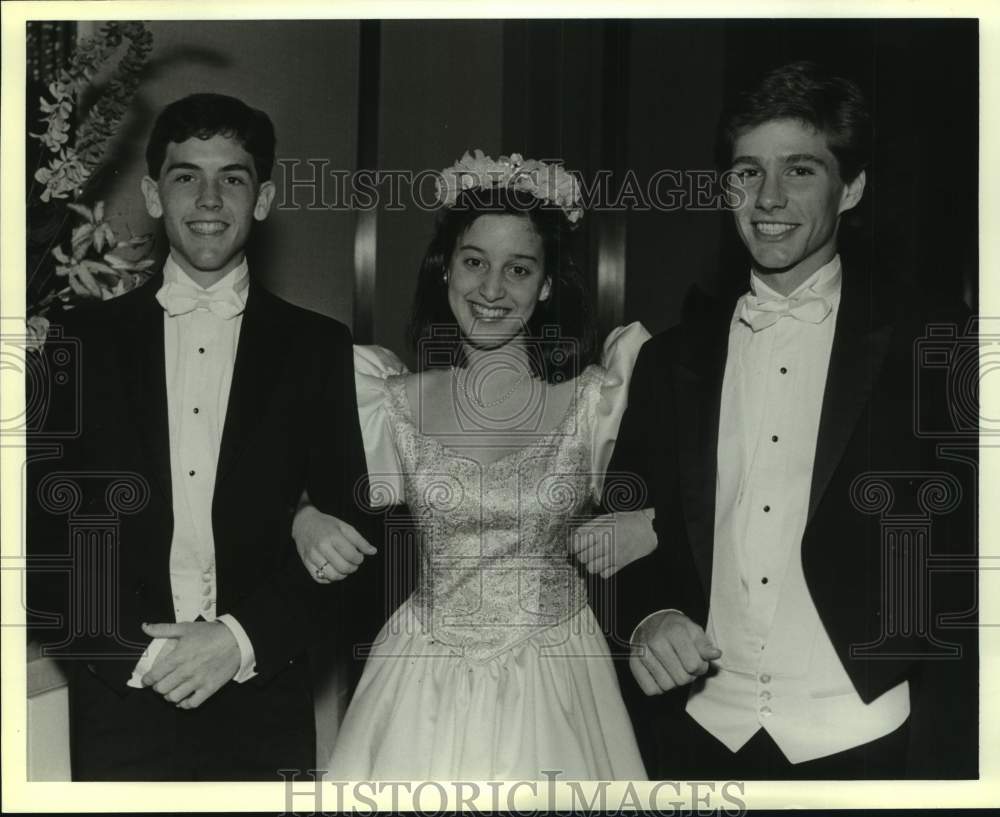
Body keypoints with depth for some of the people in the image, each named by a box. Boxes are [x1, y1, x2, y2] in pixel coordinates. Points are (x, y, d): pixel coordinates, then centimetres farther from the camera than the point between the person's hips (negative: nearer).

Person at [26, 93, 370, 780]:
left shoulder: (319, 347, 1)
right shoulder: (87, 338, 3)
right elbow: (45, 524, 2)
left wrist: (241, 639, -11)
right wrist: (129, 649, -9)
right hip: (120, 703, 0)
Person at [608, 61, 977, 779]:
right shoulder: (671, 361, 5)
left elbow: (962, 575, -7)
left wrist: (946, 763, -12)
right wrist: (648, 617, -9)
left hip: (863, 747, -3)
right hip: (700, 740, 3)